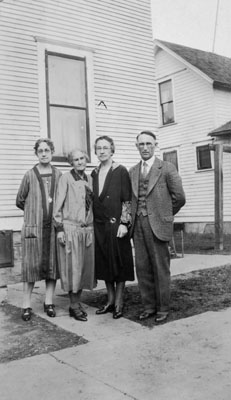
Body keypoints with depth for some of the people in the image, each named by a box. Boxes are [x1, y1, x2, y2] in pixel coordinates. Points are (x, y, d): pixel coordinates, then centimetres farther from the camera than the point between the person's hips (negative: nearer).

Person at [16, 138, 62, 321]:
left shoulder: (59, 175, 5)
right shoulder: (30, 175, 1)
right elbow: (20, 201, 8)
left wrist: (57, 212, 3)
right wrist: (35, 211, 7)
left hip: (54, 226, 2)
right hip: (33, 226, -2)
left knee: (53, 263, 6)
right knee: (31, 264, 0)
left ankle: (49, 302, 18)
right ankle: (27, 305, 8)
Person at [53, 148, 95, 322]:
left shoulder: (89, 179, 11)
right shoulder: (66, 178, -5)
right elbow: (58, 205, -7)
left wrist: (93, 226, 13)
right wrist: (59, 228, -11)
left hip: (88, 229, 6)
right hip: (70, 228, -6)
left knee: (85, 267, 9)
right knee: (73, 268, 0)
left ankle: (78, 302, 22)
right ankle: (74, 306, 10)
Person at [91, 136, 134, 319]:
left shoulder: (121, 171, -4)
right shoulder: (95, 173, 11)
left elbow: (127, 199, -8)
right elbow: (94, 200, 14)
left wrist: (124, 223, -15)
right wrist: (91, 222, 8)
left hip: (116, 225, -5)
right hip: (99, 226, 5)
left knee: (119, 262, 2)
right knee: (104, 263, 10)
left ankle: (119, 303, 12)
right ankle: (110, 300, 22)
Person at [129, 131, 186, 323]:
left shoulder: (167, 168, -2)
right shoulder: (133, 171, 13)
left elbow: (179, 197, -1)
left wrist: (165, 214, 8)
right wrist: (134, 218, 9)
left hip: (158, 225, -4)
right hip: (138, 225, 5)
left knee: (160, 269, 2)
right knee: (142, 268, 9)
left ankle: (163, 308, 15)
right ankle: (149, 306, 22)